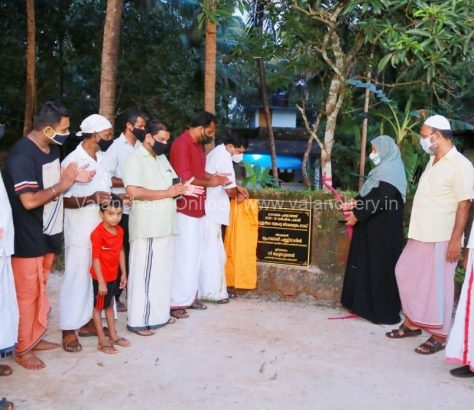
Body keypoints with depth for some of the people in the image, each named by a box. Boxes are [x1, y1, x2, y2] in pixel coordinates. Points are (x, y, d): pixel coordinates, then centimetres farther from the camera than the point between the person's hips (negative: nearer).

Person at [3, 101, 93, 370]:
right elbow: (29, 200, -28)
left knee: (40, 289, 19)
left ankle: (35, 338, 34)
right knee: (27, 293, 3)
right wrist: (62, 185, -18)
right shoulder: (22, 155, -23)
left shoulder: (52, 148, 6)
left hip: (48, 233, 9)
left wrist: (72, 178, 0)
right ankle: (22, 349, 19)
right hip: (28, 238, -9)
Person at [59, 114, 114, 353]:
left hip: (100, 230, 8)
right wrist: (92, 199, -32)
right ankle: (69, 330, 11)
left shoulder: (100, 158, 9)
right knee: (76, 279, 0)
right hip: (80, 233, -8)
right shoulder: (72, 161, -16)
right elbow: (64, 200, -18)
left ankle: (85, 321, 27)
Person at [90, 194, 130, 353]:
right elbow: (96, 258, -21)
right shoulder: (97, 234, -22)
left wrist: (124, 273, 11)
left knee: (110, 305, 20)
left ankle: (113, 335, 32)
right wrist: (101, 282, -20)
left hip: (113, 275, 7)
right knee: (98, 307, 7)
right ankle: (102, 341, 14)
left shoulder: (120, 231, 0)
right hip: (101, 277, -7)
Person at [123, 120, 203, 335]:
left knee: (163, 272, 14)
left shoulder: (162, 158, 16)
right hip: (146, 228, -8)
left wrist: (182, 188, 0)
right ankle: (138, 321, 5)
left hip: (165, 226, 9)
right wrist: (169, 192, -19)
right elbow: (134, 192, -22)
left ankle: (159, 314, 26)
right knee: (144, 273, -3)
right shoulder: (135, 159, -10)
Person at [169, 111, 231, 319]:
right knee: (183, 256, -5)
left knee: (195, 255, 13)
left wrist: (213, 177, 5)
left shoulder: (199, 144, 14)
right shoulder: (182, 144, -16)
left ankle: (190, 297, 23)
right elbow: (185, 179, -22)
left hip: (196, 208, 9)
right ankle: (176, 302, 3)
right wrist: (210, 182, -12)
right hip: (185, 208, -9)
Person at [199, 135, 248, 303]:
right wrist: (238, 195, 4)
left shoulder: (215, 153, 15)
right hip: (212, 211, -10)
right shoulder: (224, 158, -16)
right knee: (212, 252, -4)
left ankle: (207, 289, 20)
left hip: (209, 209, 10)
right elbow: (229, 189, -17)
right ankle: (213, 291, 3)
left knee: (211, 251, 14)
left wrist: (237, 187, 16)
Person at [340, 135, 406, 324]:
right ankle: (368, 304, 23)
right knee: (369, 265, 14)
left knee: (380, 267, -4)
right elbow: (370, 195, 18)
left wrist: (357, 215, -17)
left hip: (383, 229, -10)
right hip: (374, 227, 10)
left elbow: (381, 200, -23)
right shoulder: (384, 170, 15)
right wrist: (355, 203, 2)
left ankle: (385, 312, 4)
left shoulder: (390, 171, -16)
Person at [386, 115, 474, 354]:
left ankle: (439, 336, 13)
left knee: (438, 285, 0)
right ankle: (413, 323, 28)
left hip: (442, 238, -9)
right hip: (420, 235, 9)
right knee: (406, 273, 14)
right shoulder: (433, 161, 12)